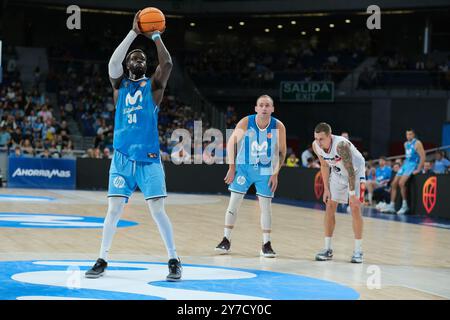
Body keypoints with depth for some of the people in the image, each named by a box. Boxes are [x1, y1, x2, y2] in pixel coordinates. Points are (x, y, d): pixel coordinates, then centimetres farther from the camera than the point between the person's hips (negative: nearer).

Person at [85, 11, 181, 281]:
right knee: (114, 209, -1)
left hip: (149, 157, -2)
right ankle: (102, 260, 9)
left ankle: (174, 261, 2)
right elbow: (113, 63, -9)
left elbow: (167, 64, -12)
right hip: (122, 157, 2)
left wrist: (155, 35, -8)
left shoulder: (154, 85, 7)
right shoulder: (120, 84, 11)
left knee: (157, 210, -5)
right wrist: (134, 33, -11)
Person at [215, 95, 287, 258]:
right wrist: (232, 167, -7)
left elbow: (282, 152, -3)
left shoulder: (278, 127, -16)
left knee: (265, 205, 0)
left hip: (265, 170, 0)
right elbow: (231, 143, -5)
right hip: (244, 166, 0)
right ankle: (226, 240, 7)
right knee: (234, 203, -2)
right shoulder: (245, 123, -18)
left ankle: (266, 244, 7)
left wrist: (275, 174, -6)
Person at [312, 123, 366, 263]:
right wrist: (326, 189, -2)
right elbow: (324, 165, -1)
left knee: (355, 208, -11)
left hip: (355, 170, -6)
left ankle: (358, 251, -5)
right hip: (337, 172, 6)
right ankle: (327, 249, 7)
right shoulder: (316, 146, -18)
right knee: (329, 207, 0)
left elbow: (350, 170, -34)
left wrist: (352, 194, -35)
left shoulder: (341, 145, -38)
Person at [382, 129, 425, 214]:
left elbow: (423, 157, -14)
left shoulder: (417, 143, -9)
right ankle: (391, 206, 3)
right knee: (394, 183, 0)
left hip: (413, 165, -9)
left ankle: (405, 205, -16)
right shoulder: (406, 144, 16)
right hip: (405, 164, 9)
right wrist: (403, 165, 17)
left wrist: (418, 170, -19)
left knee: (401, 183, -25)